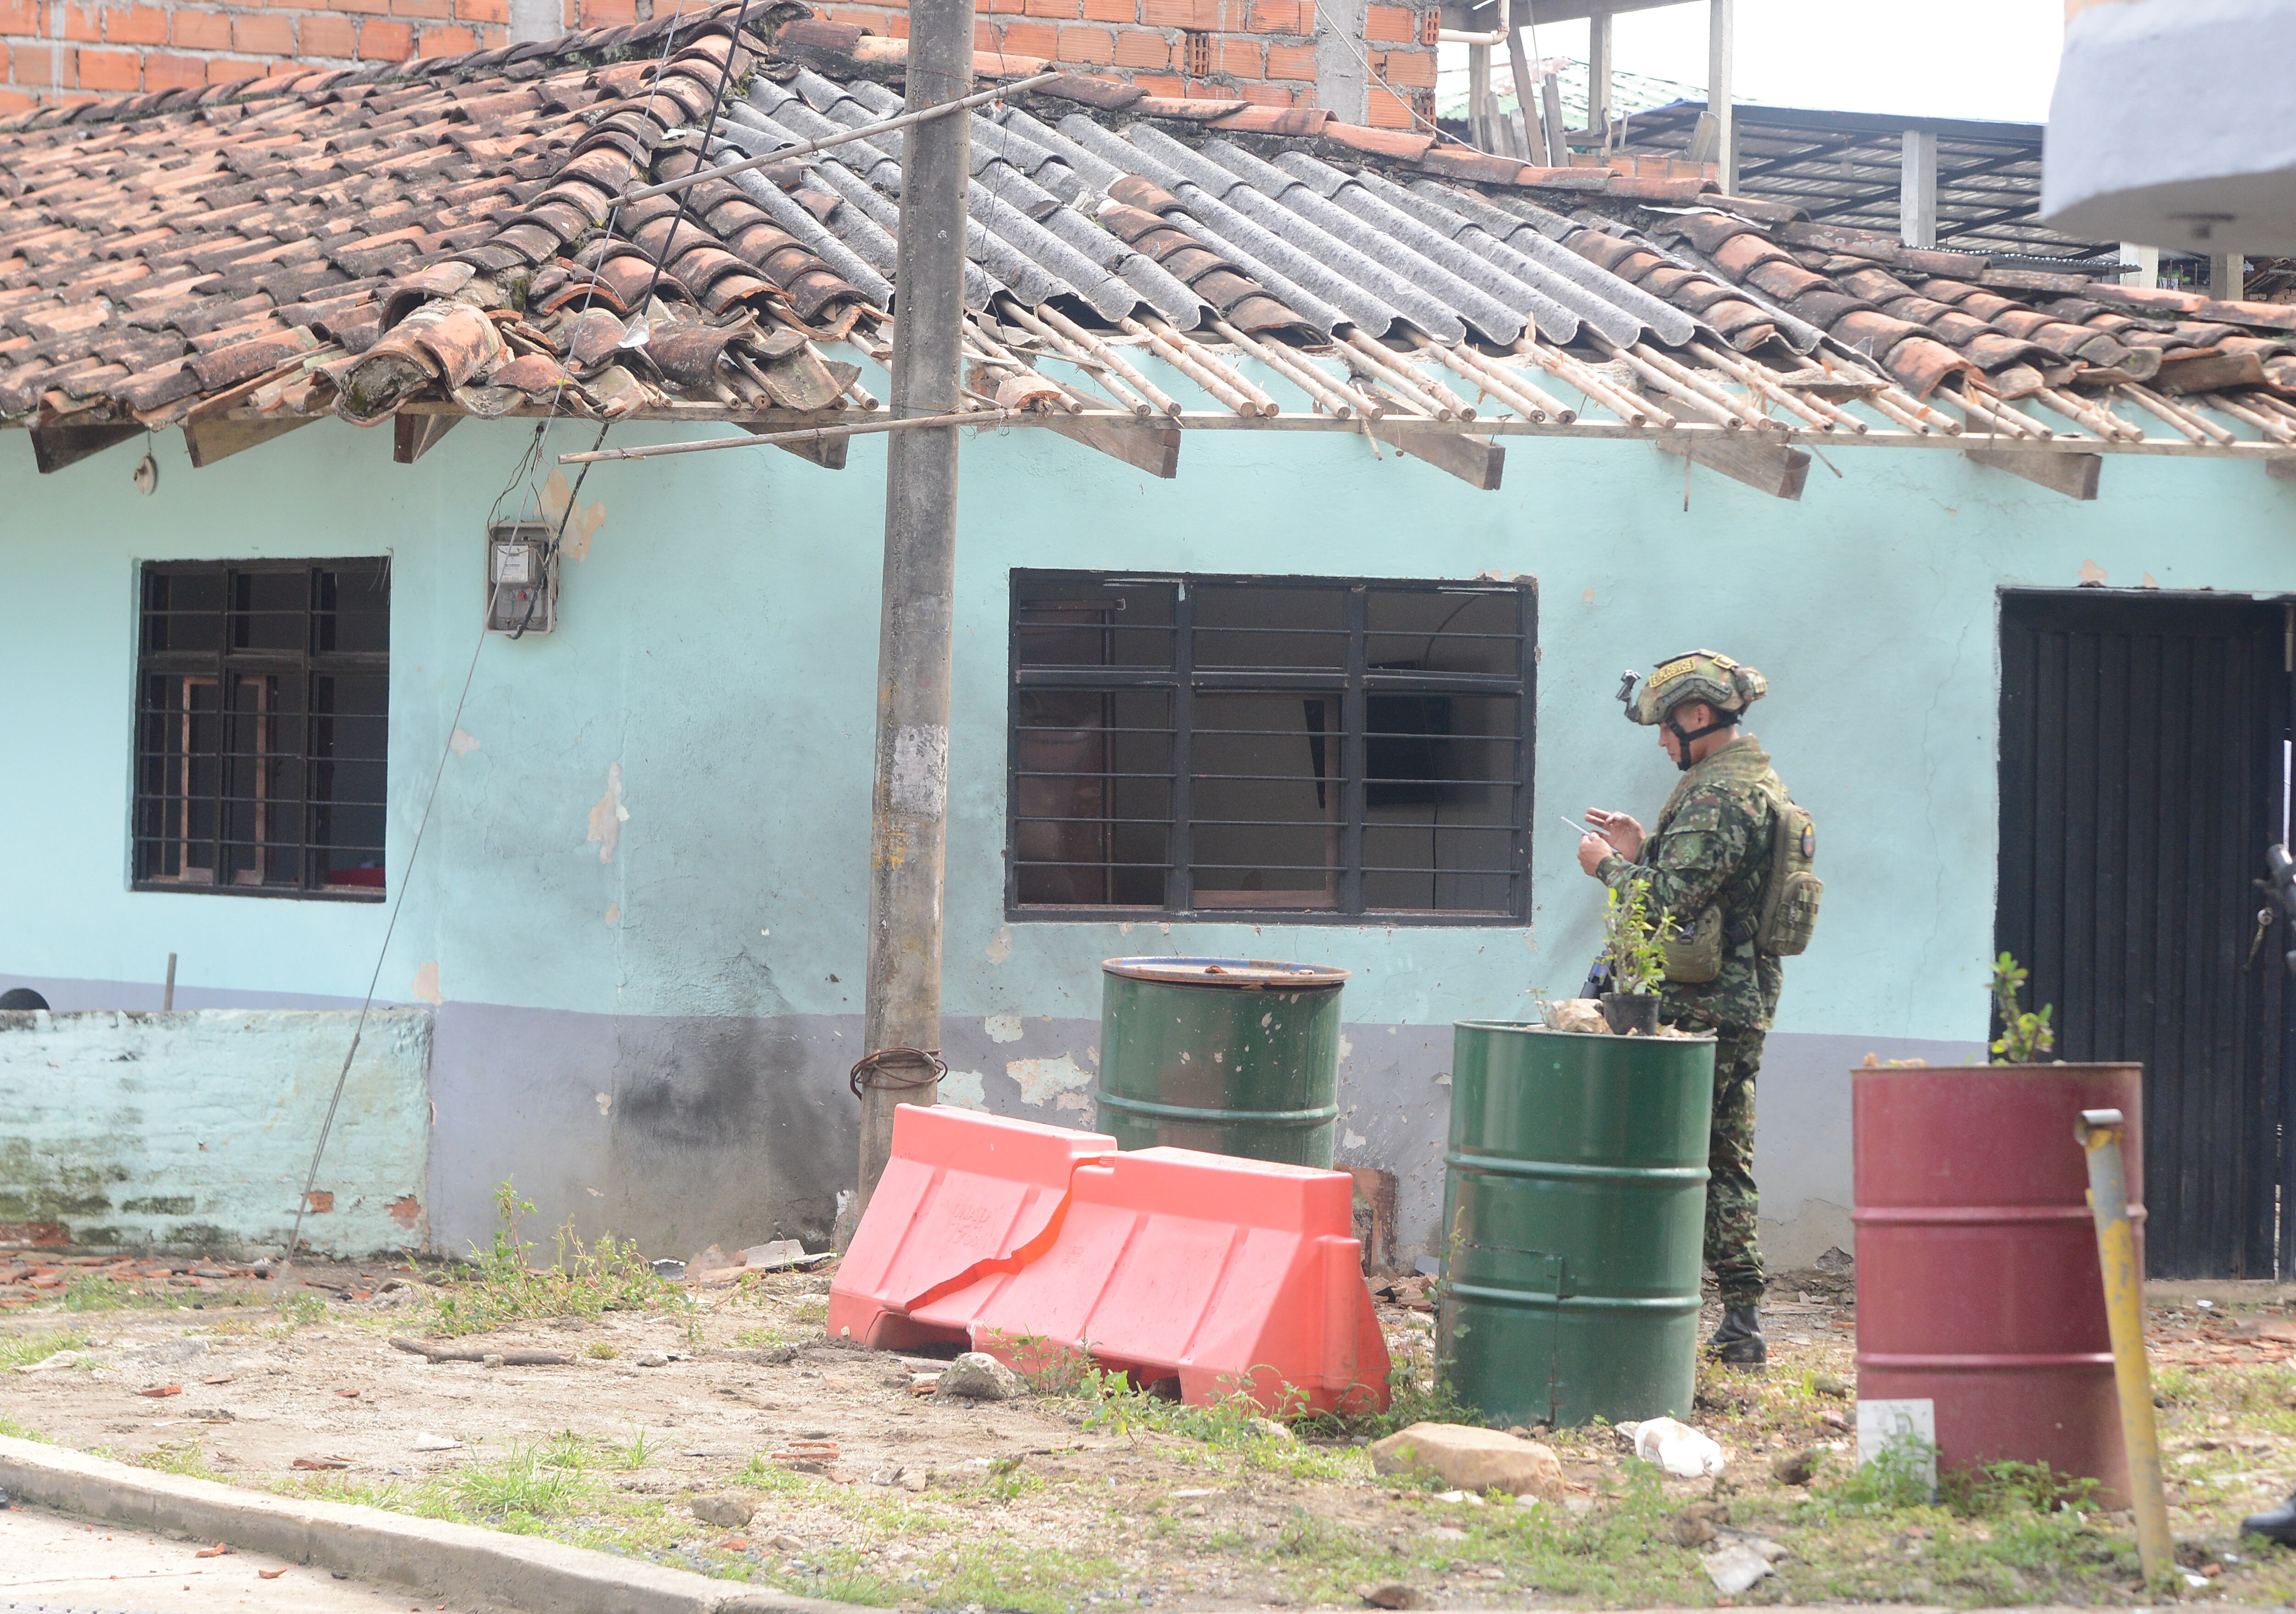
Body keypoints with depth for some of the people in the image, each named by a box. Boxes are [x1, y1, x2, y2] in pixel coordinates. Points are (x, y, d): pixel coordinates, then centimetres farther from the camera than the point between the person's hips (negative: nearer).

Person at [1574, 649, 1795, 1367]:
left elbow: (1671, 897, -23)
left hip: (1700, 1007, -10)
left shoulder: (1720, 795, -16)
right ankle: (1741, 1323, 12)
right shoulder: (1761, 784, 18)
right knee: (1724, 1161, 12)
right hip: (1742, 1006, 10)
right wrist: (1642, 849, 16)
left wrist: (1609, 865, -7)